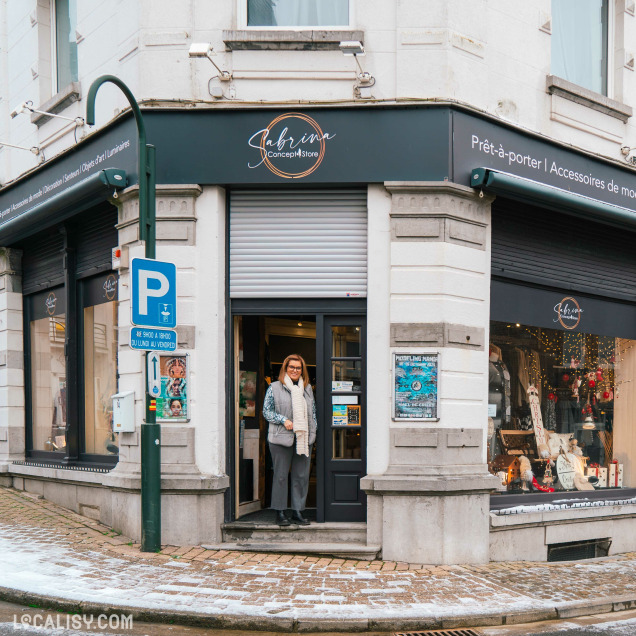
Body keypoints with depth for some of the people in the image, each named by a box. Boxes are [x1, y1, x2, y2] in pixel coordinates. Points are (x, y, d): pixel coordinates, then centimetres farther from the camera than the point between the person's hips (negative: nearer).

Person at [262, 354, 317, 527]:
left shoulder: (307, 388, 13)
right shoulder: (274, 388, 0)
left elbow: (313, 411, 19)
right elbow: (266, 411, 1)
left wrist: (313, 430, 9)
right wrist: (283, 420, -11)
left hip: (304, 439, 4)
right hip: (281, 438, -4)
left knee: (302, 475, 5)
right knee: (281, 475, 0)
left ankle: (298, 512, 13)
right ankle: (280, 512, 9)